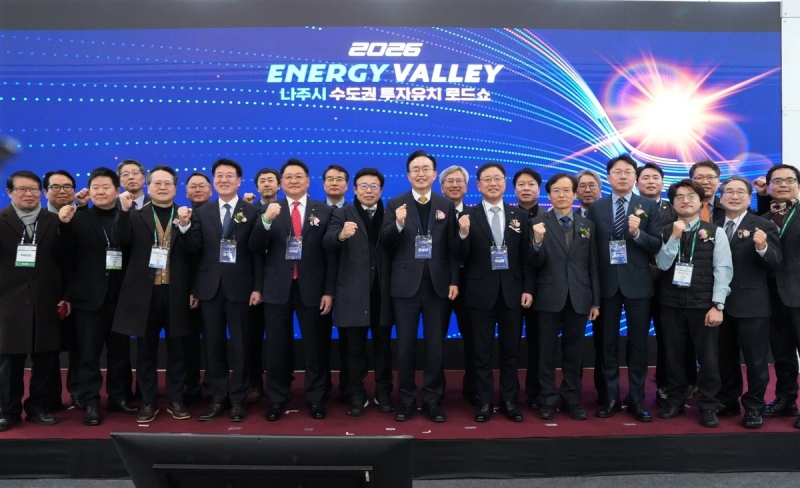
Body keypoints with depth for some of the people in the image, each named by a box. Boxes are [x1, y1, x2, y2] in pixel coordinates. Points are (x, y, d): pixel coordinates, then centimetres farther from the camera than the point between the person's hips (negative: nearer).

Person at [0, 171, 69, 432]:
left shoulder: (55, 222, 6)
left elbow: (65, 261, 5)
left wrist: (66, 296, 2)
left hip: (47, 303, 2)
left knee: (45, 358, 8)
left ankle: (38, 406, 23)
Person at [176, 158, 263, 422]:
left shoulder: (252, 212, -1)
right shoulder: (203, 212, 9)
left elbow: (257, 252, -4)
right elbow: (194, 249, -1)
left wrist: (258, 287, -8)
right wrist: (185, 225, -17)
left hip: (239, 287, -3)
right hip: (210, 287, 3)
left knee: (239, 345, 5)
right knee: (213, 345, 9)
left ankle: (237, 400, 16)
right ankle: (218, 398, 20)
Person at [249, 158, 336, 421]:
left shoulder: (324, 211, 3)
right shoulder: (269, 210, 5)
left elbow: (330, 253, 1)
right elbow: (256, 249, -4)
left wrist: (329, 291, -4)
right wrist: (266, 220, -20)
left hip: (311, 287, -1)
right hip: (277, 288, 1)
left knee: (313, 346, 7)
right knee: (277, 347, 8)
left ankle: (315, 398, 21)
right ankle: (277, 399, 21)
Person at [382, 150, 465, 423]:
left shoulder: (447, 205, 5)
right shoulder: (395, 204, 2)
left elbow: (453, 247, 3)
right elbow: (386, 245, -4)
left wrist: (454, 281, -2)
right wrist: (398, 224, -22)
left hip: (437, 285, 1)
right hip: (406, 285, -1)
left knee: (435, 345, 8)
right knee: (405, 345, 7)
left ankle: (432, 400, 20)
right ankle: (407, 400, 20)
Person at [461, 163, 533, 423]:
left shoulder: (519, 215, 5)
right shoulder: (468, 215, -2)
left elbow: (526, 256, 5)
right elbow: (461, 256, -7)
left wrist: (528, 288, -1)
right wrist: (463, 234, -25)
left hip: (512, 292, 2)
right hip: (481, 293, -2)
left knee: (510, 350, 11)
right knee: (482, 351, 7)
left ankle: (509, 400, 23)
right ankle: (484, 402, 18)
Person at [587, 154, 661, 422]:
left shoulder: (649, 206, 1)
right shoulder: (596, 207, 4)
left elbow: (657, 245, -3)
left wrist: (637, 233, -22)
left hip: (637, 284, -1)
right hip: (607, 284, 1)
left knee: (638, 344, 7)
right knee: (608, 343, 9)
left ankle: (636, 399, 19)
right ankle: (611, 398, 20)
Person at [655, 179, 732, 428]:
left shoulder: (715, 232, -1)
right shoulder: (665, 232, 4)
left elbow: (723, 270, -5)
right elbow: (662, 265, -5)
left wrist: (717, 305, -11)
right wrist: (675, 237, -15)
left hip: (703, 304, -2)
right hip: (671, 304, 2)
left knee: (707, 357, 4)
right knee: (673, 355, 10)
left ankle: (708, 407, 18)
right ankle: (674, 400, 25)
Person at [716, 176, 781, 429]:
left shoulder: (764, 226, -5)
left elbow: (776, 263, -12)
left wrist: (763, 247, -30)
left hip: (752, 304, -4)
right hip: (721, 303, 4)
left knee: (755, 358, 6)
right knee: (725, 357, 16)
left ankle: (754, 407, 21)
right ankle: (728, 400, 31)